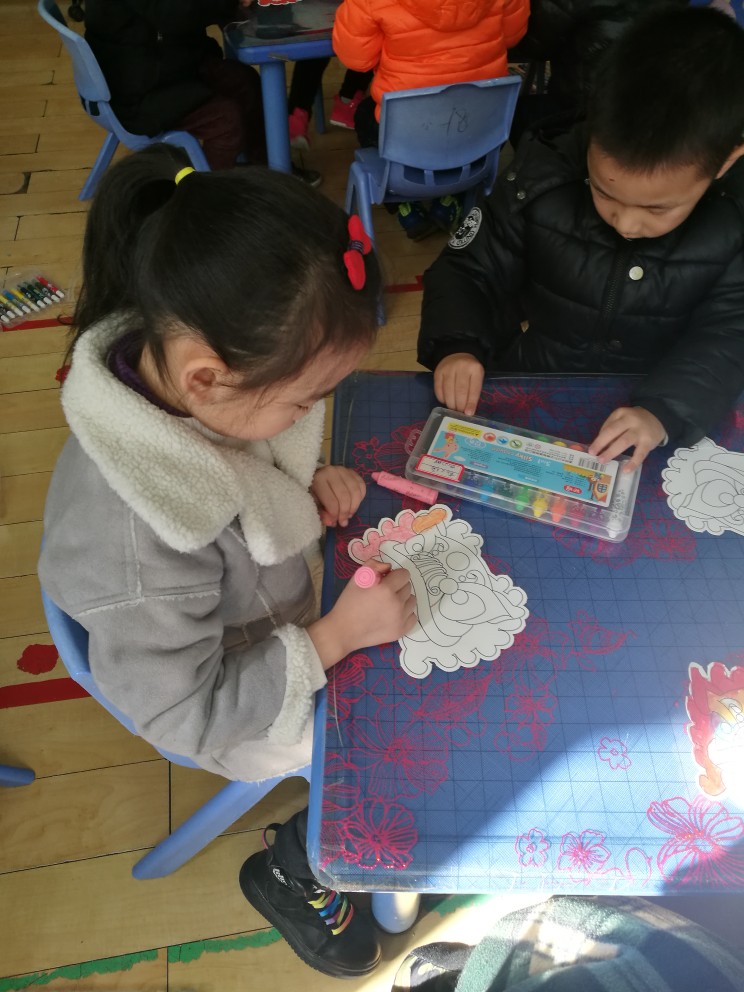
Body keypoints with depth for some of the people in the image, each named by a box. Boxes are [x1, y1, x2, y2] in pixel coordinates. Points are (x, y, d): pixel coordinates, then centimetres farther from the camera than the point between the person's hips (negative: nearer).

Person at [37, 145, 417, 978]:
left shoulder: (175, 360, -21)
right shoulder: (135, 540, -41)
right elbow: (181, 713, -27)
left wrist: (312, 481, -16)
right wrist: (337, 635, -26)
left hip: (272, 596, 6)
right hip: (223, 706, -6)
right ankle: (290, 874, 29)